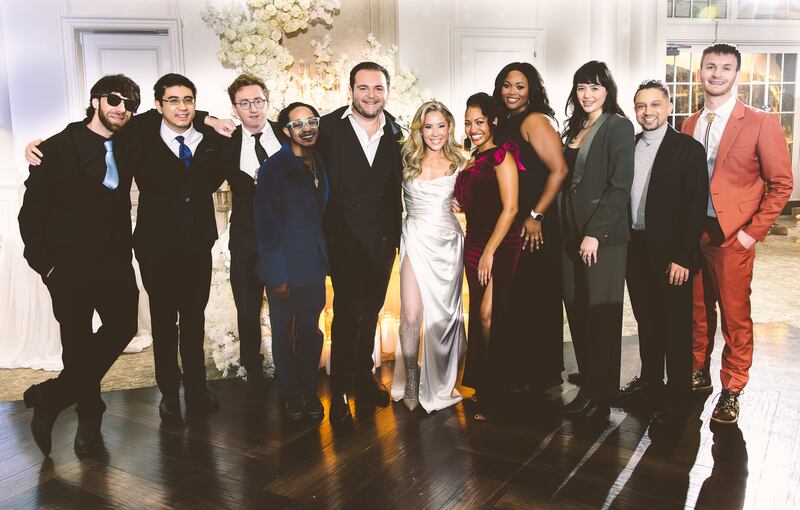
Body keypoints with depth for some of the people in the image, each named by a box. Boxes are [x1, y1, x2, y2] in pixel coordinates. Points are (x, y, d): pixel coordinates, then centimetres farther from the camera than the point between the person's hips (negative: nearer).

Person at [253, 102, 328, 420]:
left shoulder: (320, 165, 8)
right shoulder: (273, 168, -10)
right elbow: (266, 225, -12)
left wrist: (325, 260, 6)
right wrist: (277, 275, -15)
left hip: (314, 266, 5)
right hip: (284, 266, -5)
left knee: (311, 331, 13)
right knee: (284, 333, 10)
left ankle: (309, 390, 30)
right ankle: (290, 394, 28)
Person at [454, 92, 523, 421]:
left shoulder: (501, 156, -9)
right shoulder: (473, 160, 15)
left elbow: (510, 208, -15)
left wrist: (489, 252, -17)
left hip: (499, 246, -8)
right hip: (474, 244, 8)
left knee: (487, 315, -13)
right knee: (479, 316, 10)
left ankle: (493, 394, 0)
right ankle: (484, 387, 21)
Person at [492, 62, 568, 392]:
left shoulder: (535, 121, -10)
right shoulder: (504, 123, 14)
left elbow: (559, 170, -18)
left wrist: (536, 216, -18)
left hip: (535, 227, -8)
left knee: (535, 300, 2)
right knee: (514, 300, 14)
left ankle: (541, 375, 16)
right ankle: (517, 372, 28)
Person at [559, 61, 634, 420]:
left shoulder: (618, 127, -6)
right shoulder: (575, 129, 16)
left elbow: (620, 186, -13)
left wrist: (595, 233, -18)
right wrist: (566, 230, 9)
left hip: (604, 238, -7)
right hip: (572, 234, 7)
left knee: (600, 314, 0)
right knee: (576, 310, 9)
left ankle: (598, 396, 10)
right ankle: (589, 384, 21)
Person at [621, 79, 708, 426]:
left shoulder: (689, 149, -6)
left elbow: (695, 208, -11)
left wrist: (682, 258, -16)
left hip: (670, 254, -5)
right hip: (635, 250, 5)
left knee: (676, 328, 5)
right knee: (646, 321, 16)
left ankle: (676, 396, 17)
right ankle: (649, 381, 31)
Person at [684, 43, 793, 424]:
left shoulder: (760, 123, -5)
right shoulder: (690, 125, 9)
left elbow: (782, 183, -5)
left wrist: (753, 231, -10)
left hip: (733, 235, -4)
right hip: (692, 233, 4)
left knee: (735, 317, 2)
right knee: (697, 310, 14)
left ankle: (731, 391, 17)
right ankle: (698, 373, 31)